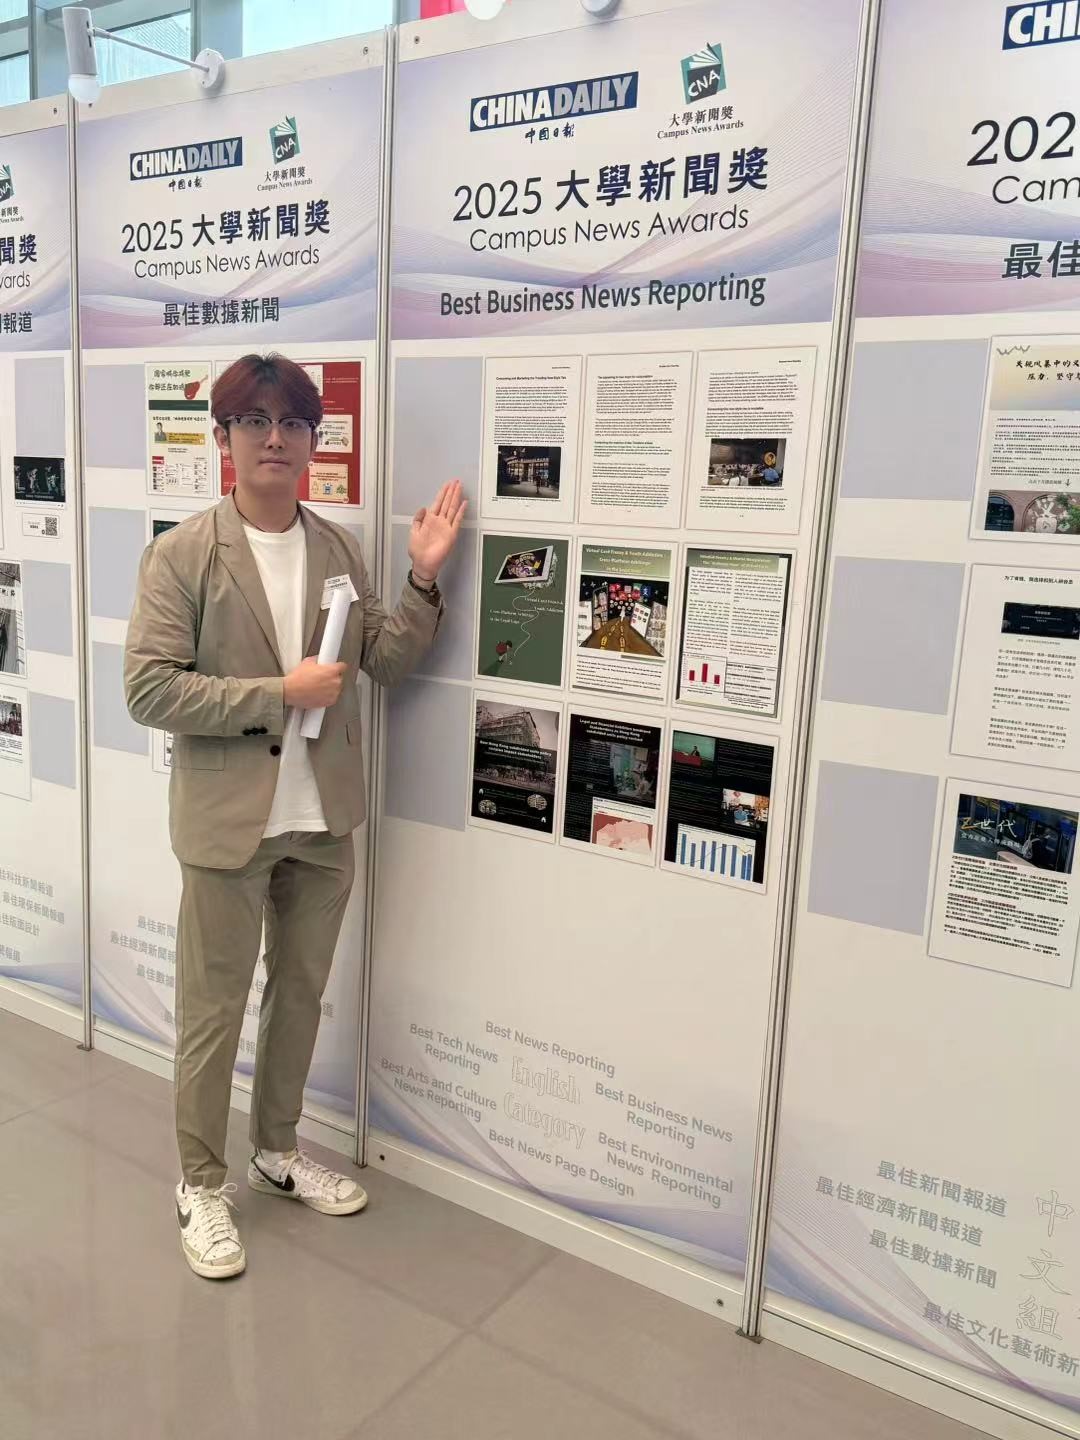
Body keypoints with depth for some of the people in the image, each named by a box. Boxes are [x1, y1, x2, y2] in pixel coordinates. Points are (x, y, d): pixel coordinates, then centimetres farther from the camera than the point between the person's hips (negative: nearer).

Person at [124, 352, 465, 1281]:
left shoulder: (338, 548, 5)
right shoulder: (183, 555, -9)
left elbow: (387, 662, 7)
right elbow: (149, 689, -15)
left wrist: (424, 577, -6)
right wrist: (277, 693, -19)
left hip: (323, 818, 5)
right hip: (228, 819, -4)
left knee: (302, 992, 19)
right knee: (214, 1009, 9)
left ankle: (278, 1150, 41)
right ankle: (201, 1183, 31)